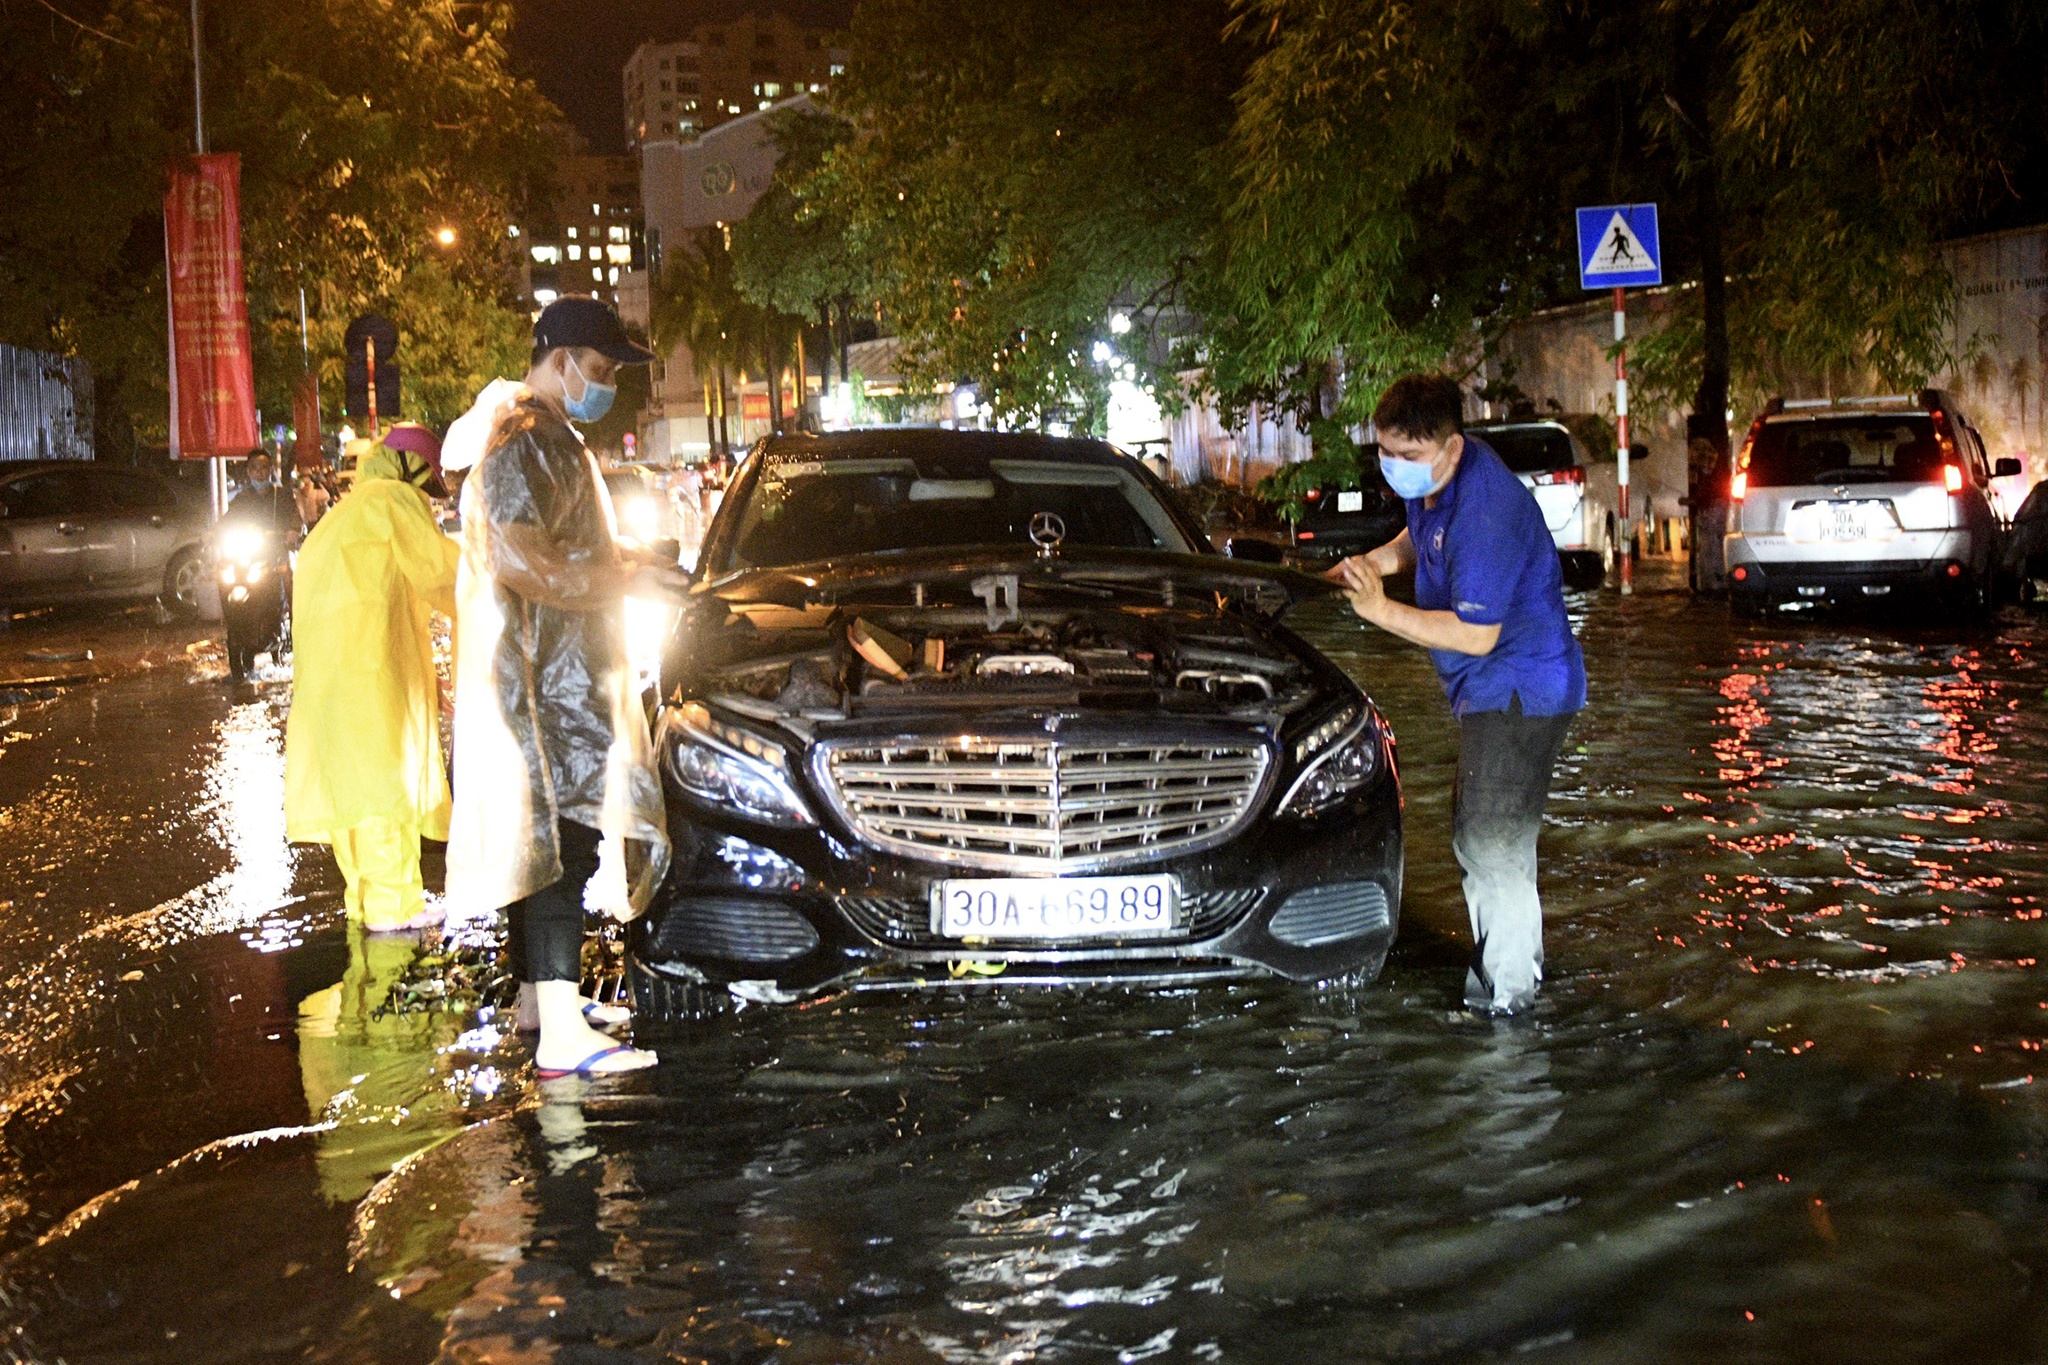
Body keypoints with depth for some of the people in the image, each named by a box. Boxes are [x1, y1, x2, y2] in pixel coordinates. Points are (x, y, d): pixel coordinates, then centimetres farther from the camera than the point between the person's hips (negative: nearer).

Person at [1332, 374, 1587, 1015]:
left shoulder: (1484, 509, -29)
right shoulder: (1430, 481, 1)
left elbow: (1476, 633, -29)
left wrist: (1383, 610, -29)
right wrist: (1384, 558, 5)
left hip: (1519, 689, -11)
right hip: (1491, 690, 11)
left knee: (1491, 843, -8)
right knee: (1476, 835, 19)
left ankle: (1507, 993, 3)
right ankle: (1519, 962, 33)